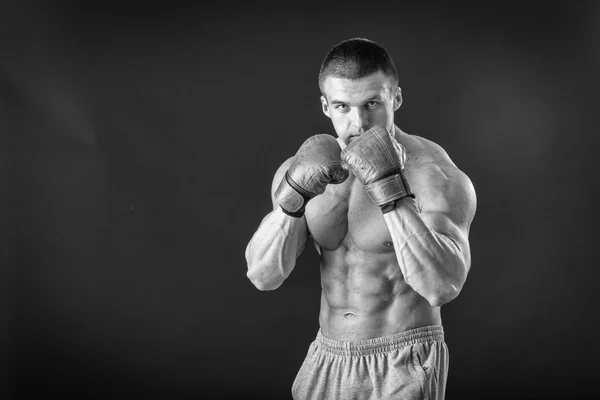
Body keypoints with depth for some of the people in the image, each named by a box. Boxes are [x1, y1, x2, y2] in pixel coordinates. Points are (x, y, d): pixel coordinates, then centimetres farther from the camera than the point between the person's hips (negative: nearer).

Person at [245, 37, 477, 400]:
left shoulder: (437, 174, -15)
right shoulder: (304, 170, -1)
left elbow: (444, 286, -29)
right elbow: (263, 275, -10)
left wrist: (387, 185, -34)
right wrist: (293, 193, -25)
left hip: (404, 371, -4)